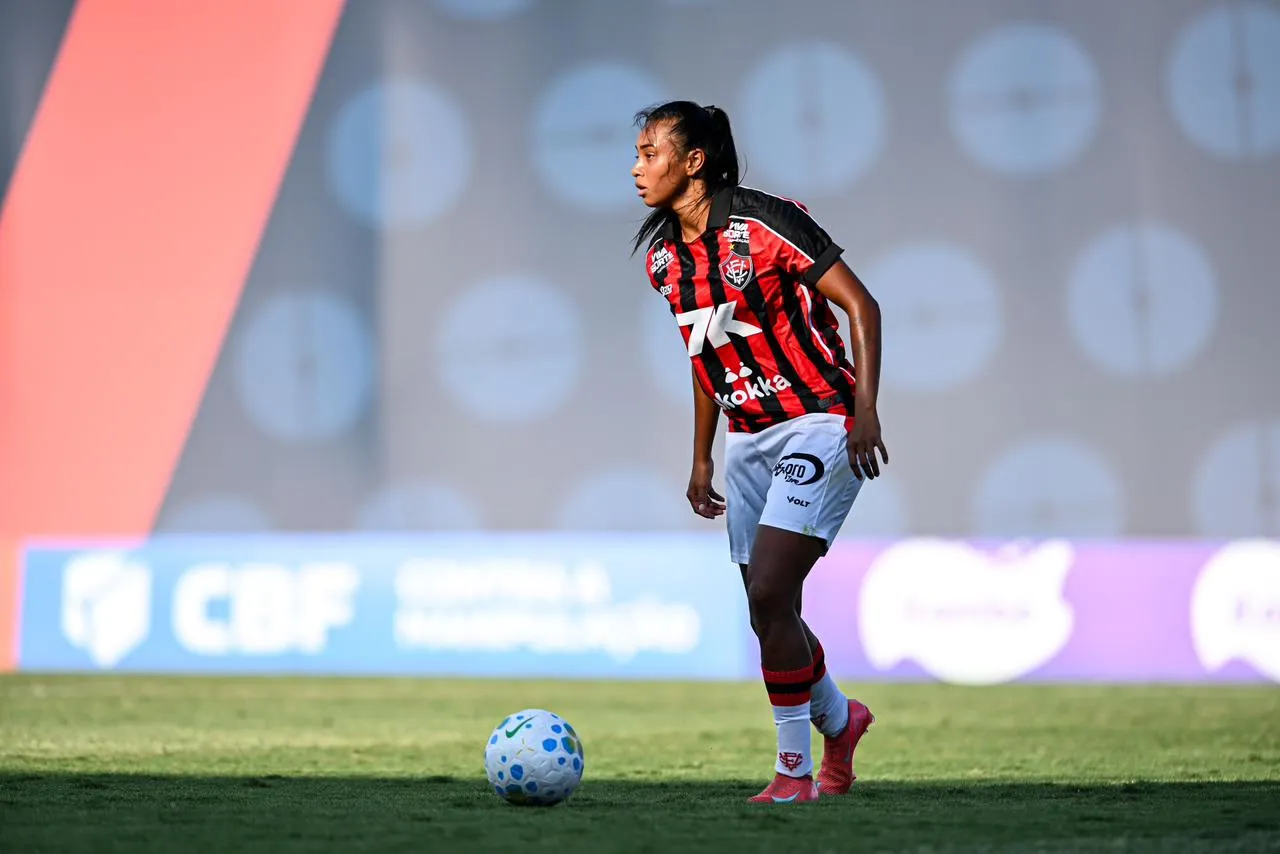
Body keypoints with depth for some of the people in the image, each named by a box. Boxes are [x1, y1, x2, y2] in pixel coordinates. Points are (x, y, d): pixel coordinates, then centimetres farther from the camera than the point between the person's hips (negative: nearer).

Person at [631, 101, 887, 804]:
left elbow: (861, 305, -13)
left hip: (817, 424, -7)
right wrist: (702, 457, 20)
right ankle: (838, 720, 35)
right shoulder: (663, 255, 7)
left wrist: (864, 409, -21)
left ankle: (795, 768, -6)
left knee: (768, 593, -17)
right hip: (750, 440, 7)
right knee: (769, 613, 8)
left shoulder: (763, 222, -15)